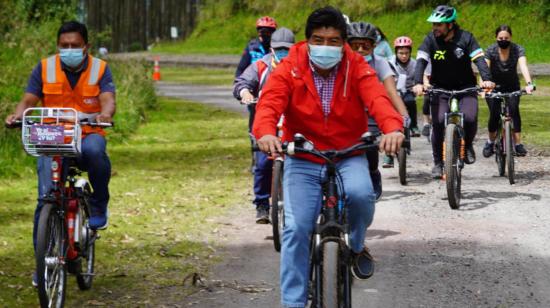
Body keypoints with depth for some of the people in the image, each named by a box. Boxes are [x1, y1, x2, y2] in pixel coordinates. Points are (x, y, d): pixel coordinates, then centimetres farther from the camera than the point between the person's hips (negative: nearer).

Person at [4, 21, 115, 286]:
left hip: (88, 134, -1)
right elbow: (29, 100, -1)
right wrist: (17, 115, -24)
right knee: (46, 199, -12)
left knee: (94, 151, -39)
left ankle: (98, 206, -12)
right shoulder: (45, 68, 2)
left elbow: (108, 100, -13)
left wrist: (104, 115, -37)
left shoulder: (99, 69, 0)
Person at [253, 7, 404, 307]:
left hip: (348, 156, 0)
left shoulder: (356, 68, -7)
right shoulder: (289, 69, -8)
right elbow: (270, 103, -22)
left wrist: (392, 127, -47)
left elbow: (377, 98, -24)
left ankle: (356, 246, 2)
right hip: (302, 161, 0)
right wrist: (265, 133, -46)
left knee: (360, 193, -31)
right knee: (296, 229, -14)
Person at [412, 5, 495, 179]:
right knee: (438, 124, -14)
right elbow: (421, 62, -21)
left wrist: (486, 79, -40)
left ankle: (468, 145, 9)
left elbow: (479, 59, -22)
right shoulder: (430, 40, -11)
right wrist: (418, 83, -40)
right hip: (440, 88, 1)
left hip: (465, 86, -1)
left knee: (470, 118, -23)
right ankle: (438, 163, 2)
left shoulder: (465, 38, -12)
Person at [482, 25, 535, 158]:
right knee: (494, 114, -15)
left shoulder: (518, 49, -18)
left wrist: (529, 84, -50)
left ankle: (518, 143, -19)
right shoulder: (491, 50, -19)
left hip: (512, 86, 0)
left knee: (514, 110, -22)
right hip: (494, 86, 0)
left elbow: (523, 66, -33)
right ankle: (491, 142, 8)